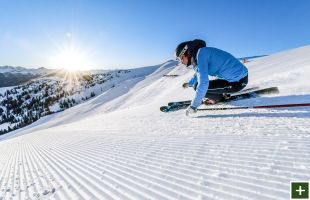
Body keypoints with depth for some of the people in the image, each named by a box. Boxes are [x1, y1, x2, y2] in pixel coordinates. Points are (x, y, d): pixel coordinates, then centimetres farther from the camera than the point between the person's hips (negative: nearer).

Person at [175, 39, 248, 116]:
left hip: (238, 82, -10)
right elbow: (200, 73, 30)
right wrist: (189, 83, 43)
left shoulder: (200, 53, -20)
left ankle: (220, 98, 7)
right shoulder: (202, 52, 10)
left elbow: (203, 83, -27)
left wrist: (193, 106, -21)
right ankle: (222, 95, 14)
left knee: (197, 86, -13)